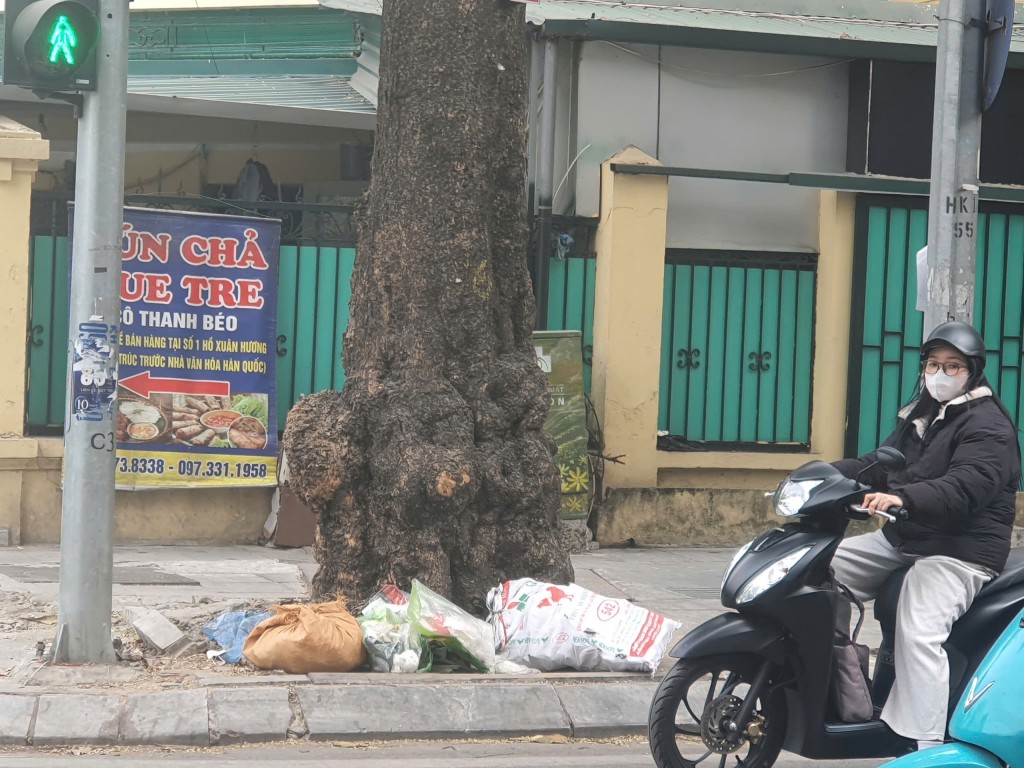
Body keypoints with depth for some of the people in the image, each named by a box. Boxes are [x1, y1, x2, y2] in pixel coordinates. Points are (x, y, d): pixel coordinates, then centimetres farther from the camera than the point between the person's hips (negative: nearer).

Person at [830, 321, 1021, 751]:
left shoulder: (987, 425, -11)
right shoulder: (920, 413, 19)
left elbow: (964, 488, -27)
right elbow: (883, 463, 17)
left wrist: (902, 498, -43)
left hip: (960, 551, -10)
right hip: (901, 539, 10)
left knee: (919, 634, -30)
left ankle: (927, 746, -32)